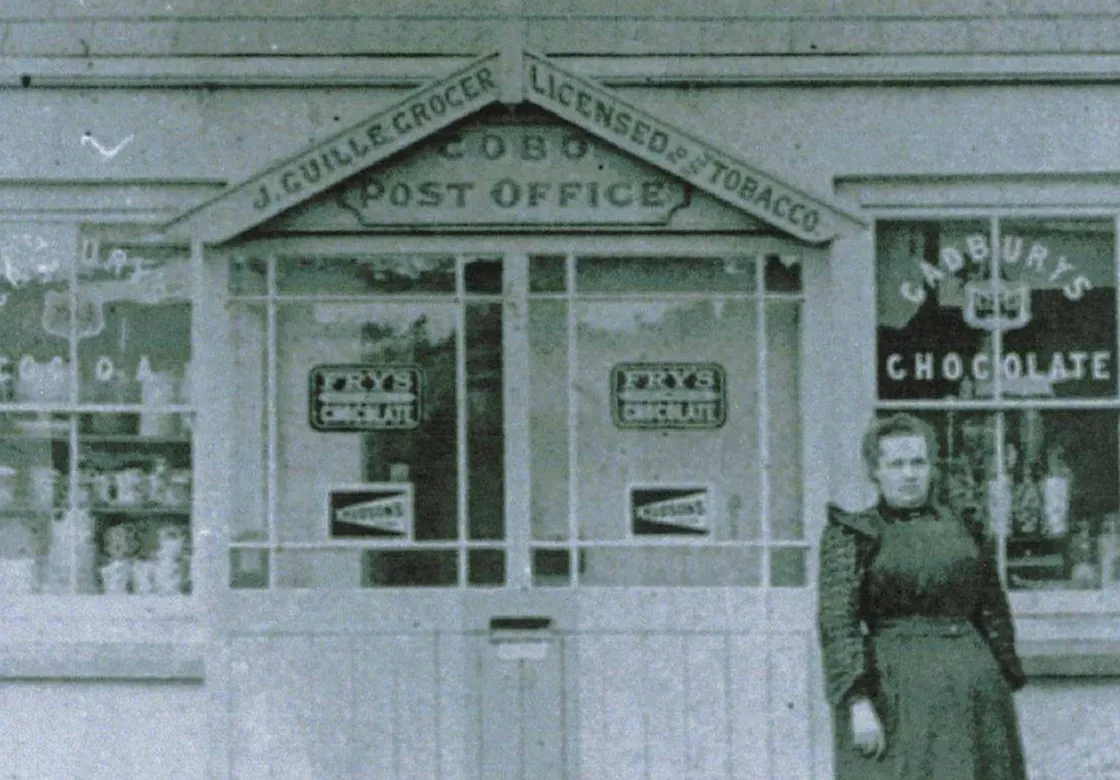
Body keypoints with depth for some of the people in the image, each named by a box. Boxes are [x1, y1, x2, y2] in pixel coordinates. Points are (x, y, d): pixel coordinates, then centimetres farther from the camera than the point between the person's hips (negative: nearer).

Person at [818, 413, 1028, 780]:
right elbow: (836, 625, -9)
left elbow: (994, 616, 18)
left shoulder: (964, 530, 13)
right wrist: (859, 705, -19)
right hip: (895, 694, -4)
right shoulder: (850, 536, 0)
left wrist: (1005, 693, 12)